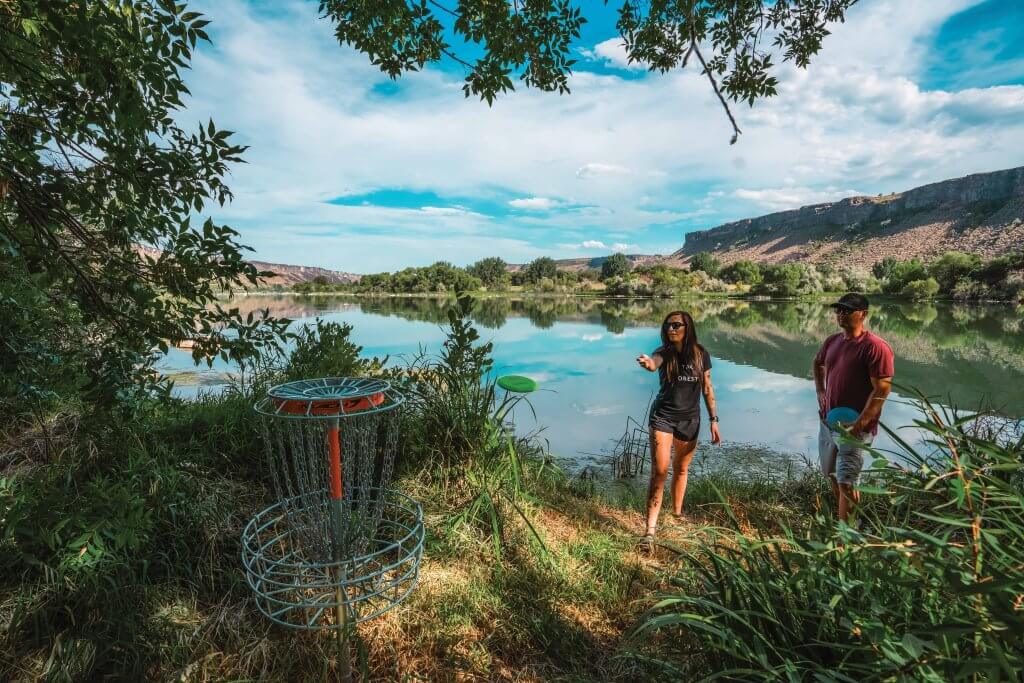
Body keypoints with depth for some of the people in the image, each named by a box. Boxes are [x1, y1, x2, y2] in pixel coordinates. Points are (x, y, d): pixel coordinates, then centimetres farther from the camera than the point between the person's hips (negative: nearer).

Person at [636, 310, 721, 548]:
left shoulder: (701, 355, -3)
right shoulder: (664, 353, -10)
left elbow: (707, 389, 4)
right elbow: (654, 362, -35)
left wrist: (714, 420, 2)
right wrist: (648, 364, -60)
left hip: (690, 420, 3)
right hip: (663, 417, -3)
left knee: (681, 470, 19)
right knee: (659, 472, -10)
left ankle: (677, 513, 40)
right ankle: (650, 529, -6)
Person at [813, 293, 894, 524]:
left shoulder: (875, 347, -17)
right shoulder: (832, 341, 6)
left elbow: (882, 389, -20)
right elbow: (818, 364, 27)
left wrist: (859, 424, -22)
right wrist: (820, 391, 13)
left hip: (854, 427, -8)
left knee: (846, 483, -6)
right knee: (832, 475, 21)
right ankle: (844, 518, 42)